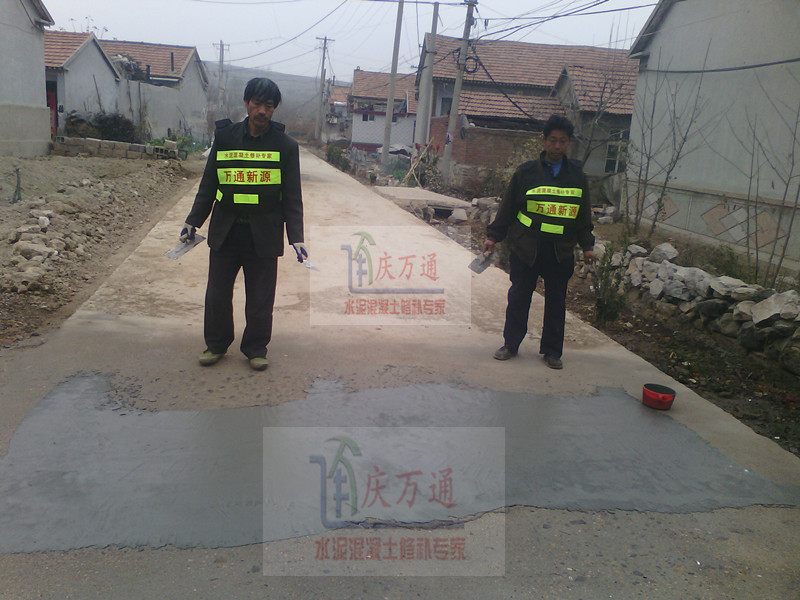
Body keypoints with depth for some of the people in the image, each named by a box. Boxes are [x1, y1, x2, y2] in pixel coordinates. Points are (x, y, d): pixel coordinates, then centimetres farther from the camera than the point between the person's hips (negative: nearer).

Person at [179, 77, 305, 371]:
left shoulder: (285, 146, -1)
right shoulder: (225, 137, 3)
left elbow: (292, 197, -1)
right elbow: (209, 184, 10)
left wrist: (296, 236, -10)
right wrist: (193, 221, 7)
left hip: (264, 235, -2)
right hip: (225, 233, 2)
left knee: (260, 299, 6)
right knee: (217, 294, 10)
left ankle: (256, 349, 24)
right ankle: (216, 344, 30)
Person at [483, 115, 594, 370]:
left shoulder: (577, 175, 8)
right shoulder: (526, 172, 0)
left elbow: (583, 215, 15)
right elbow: (508, 208, 5)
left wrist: (587, 245, 12)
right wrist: (493, 236, 3)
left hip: (561, 251, 2)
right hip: (525, 247, -2)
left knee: (556, 302, 8)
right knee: (518, 298, 6)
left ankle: (552, 351, 21)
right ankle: (510, 344, 22)